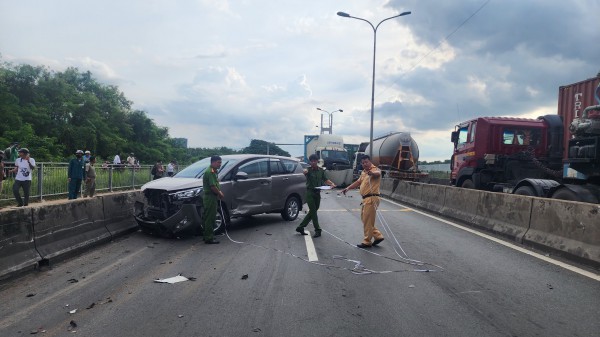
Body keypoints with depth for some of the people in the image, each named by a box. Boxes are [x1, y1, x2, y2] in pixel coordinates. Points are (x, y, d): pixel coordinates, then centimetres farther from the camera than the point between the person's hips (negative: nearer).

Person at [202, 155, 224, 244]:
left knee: (210, 218, 15)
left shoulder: (213, 171, 16)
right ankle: (209, 238, -1)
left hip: (212, 197, 10)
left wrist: (219, 192, 8)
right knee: (210, 218, -6)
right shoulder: (210, 172, -17)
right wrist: (220, 194, -10)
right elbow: (213, 187, -22)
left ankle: (207, 236, 24)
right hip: (210, 197, -10)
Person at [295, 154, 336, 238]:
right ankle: (317, 230, -1)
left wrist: (332, 183, -17)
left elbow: (326, 180, 4)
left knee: (313, 211, 10)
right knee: (313, 211, -7)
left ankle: (300, 227, 21)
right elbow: (305, 171, -31)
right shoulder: (309, 170, -8)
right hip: (310, 192, -5)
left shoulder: (321, 170, 6)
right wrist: (305, 171, -57)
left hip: (317, 193, 5)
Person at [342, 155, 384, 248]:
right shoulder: (363, 172, 16)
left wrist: (372, 173, -59)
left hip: (371, 198, -10)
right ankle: (378, 236, 23)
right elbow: (358, 182, 26)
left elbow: (378, 173, -36)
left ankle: (367, 242, 8)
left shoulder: (375, 169, -12)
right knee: (364, 218, 16)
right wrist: (348, 188, 16)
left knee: (368, 220, -3)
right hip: (366, 198, 10)